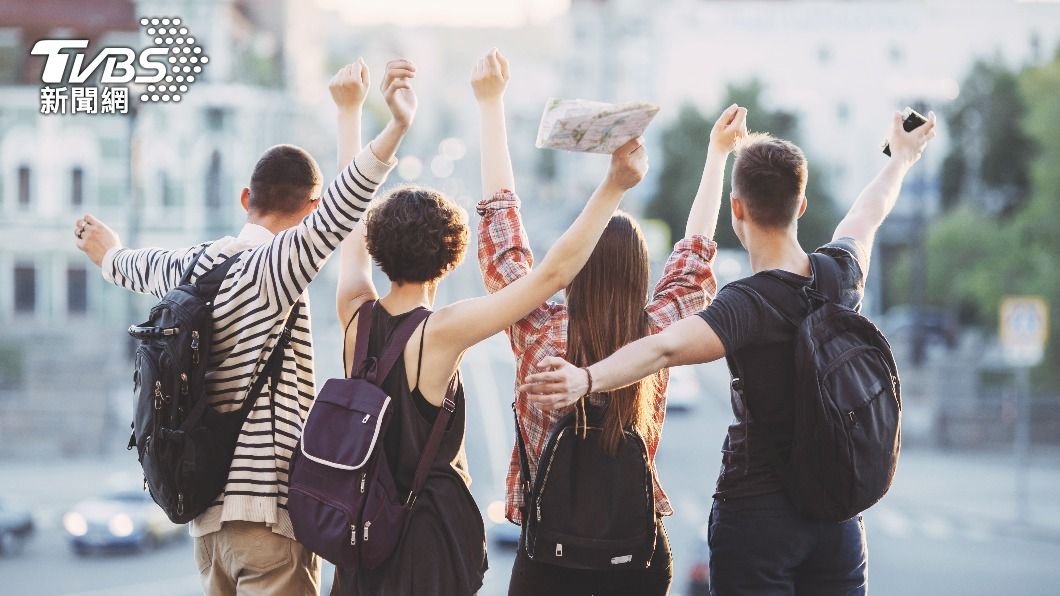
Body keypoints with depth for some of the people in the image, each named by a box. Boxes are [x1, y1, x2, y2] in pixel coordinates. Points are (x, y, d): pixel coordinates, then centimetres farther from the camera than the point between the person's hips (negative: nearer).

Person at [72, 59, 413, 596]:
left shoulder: (194, 265, 12)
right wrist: (395, 130, -37)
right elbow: (336, 214, -28)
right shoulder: (272, 266, -11)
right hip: (268, 506, -8)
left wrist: (110, 254, 58)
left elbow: (139, 270, 34)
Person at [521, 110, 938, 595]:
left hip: (756, 514, -6)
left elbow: (664, 349, -37)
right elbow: (869, 214, 25)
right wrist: (901, 159, 46)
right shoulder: (842, 273, 2)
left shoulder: (748, 305, -18)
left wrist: (586, 379, -51)